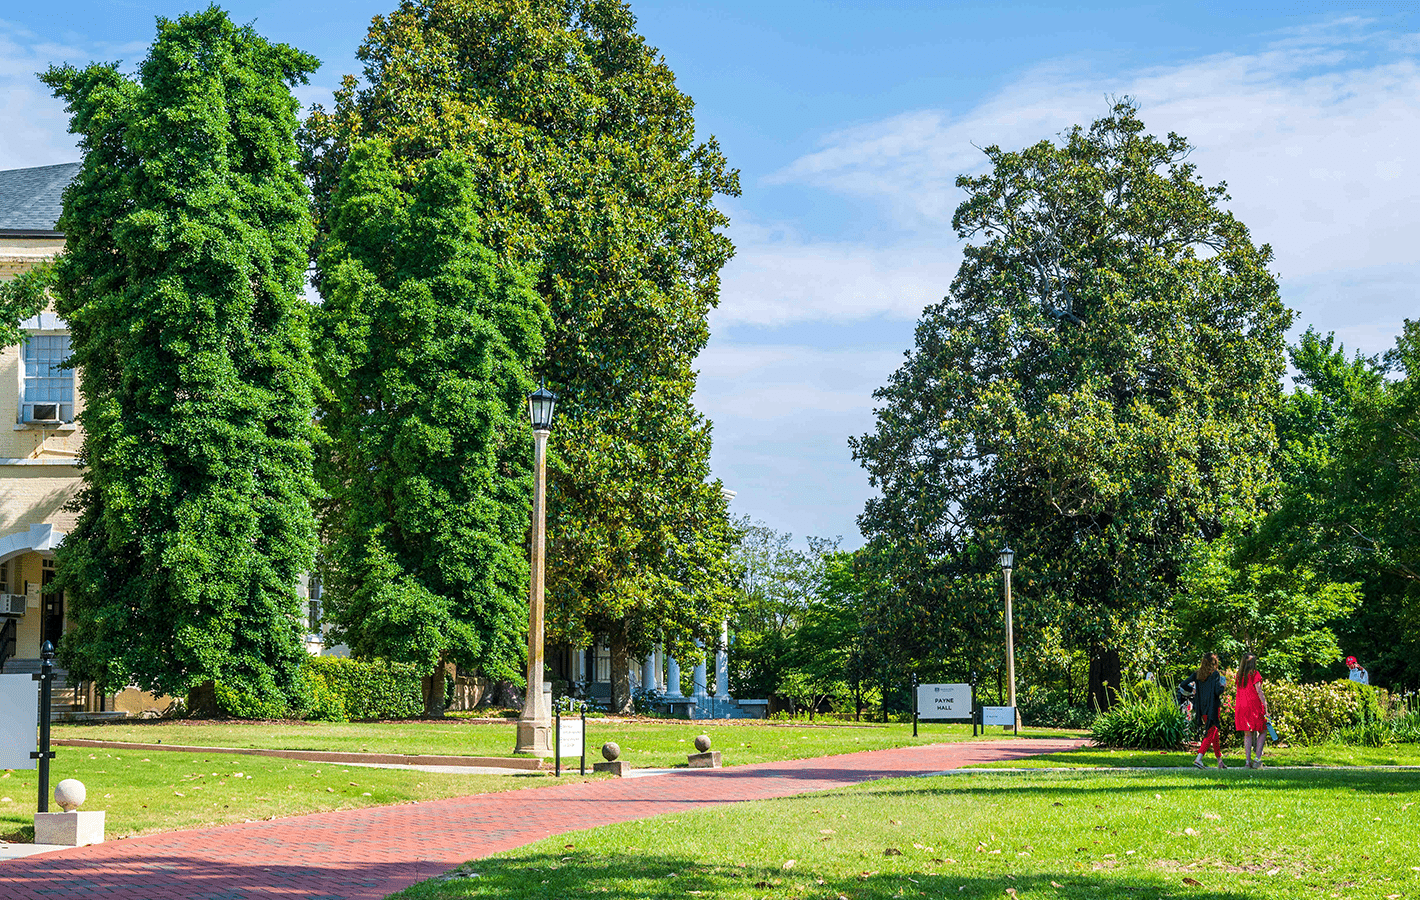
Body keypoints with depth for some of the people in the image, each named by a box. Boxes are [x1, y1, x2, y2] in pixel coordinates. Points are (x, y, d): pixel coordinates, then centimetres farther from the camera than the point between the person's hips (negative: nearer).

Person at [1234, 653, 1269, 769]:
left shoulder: (1240, 675, 11)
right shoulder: (1255, 674, -7)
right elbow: (1259, 691, -12)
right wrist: (1265, 707, -11)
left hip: (1240, 706, 5)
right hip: (1254, 705, -5)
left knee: (1247, 734, 9)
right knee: (1263, 731, 6)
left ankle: (1248, 760, 3)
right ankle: (1258, 758, -6)